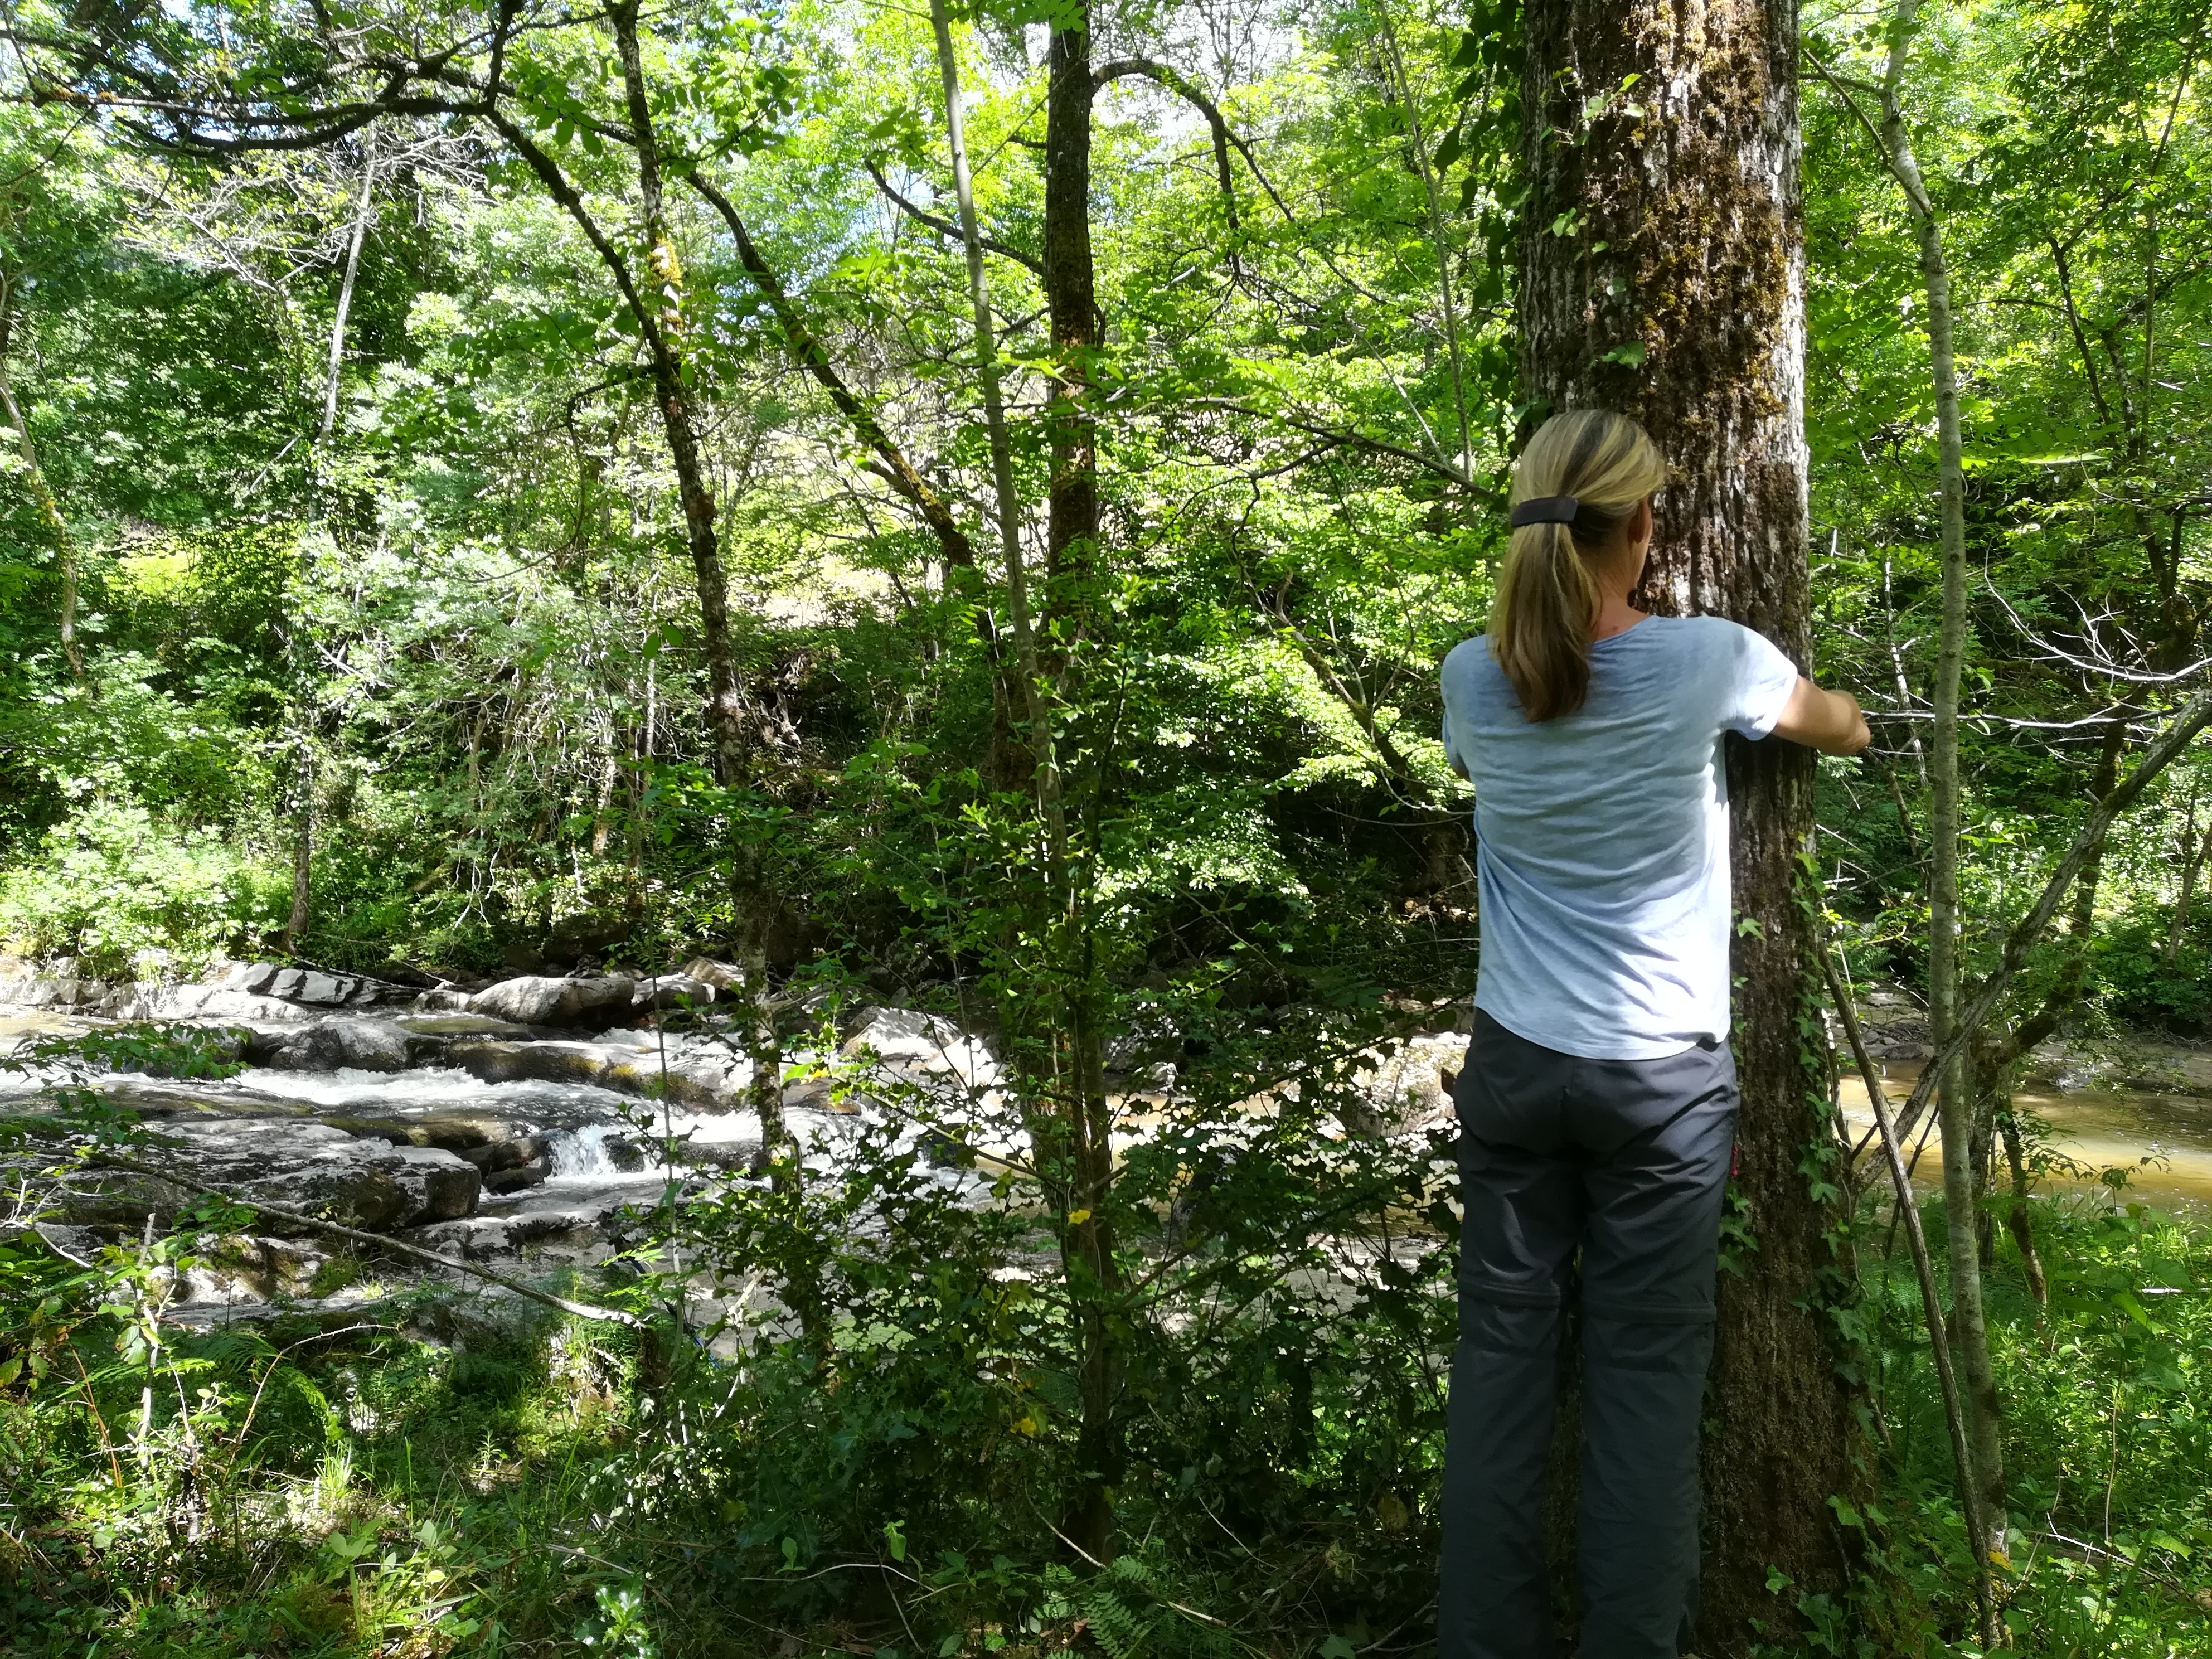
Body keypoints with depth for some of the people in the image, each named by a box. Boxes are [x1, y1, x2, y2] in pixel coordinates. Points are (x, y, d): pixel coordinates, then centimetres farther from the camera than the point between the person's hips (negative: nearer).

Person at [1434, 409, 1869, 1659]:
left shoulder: (1475, 678, -3)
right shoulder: (1706, 662, -8)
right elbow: (1841, 726, 13)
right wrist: (1848, 723, 36)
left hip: (1516, 1064, 2)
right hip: (1664, 1076, -2)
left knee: (1504, 1349, 9)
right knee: (1648, 1368, 6)